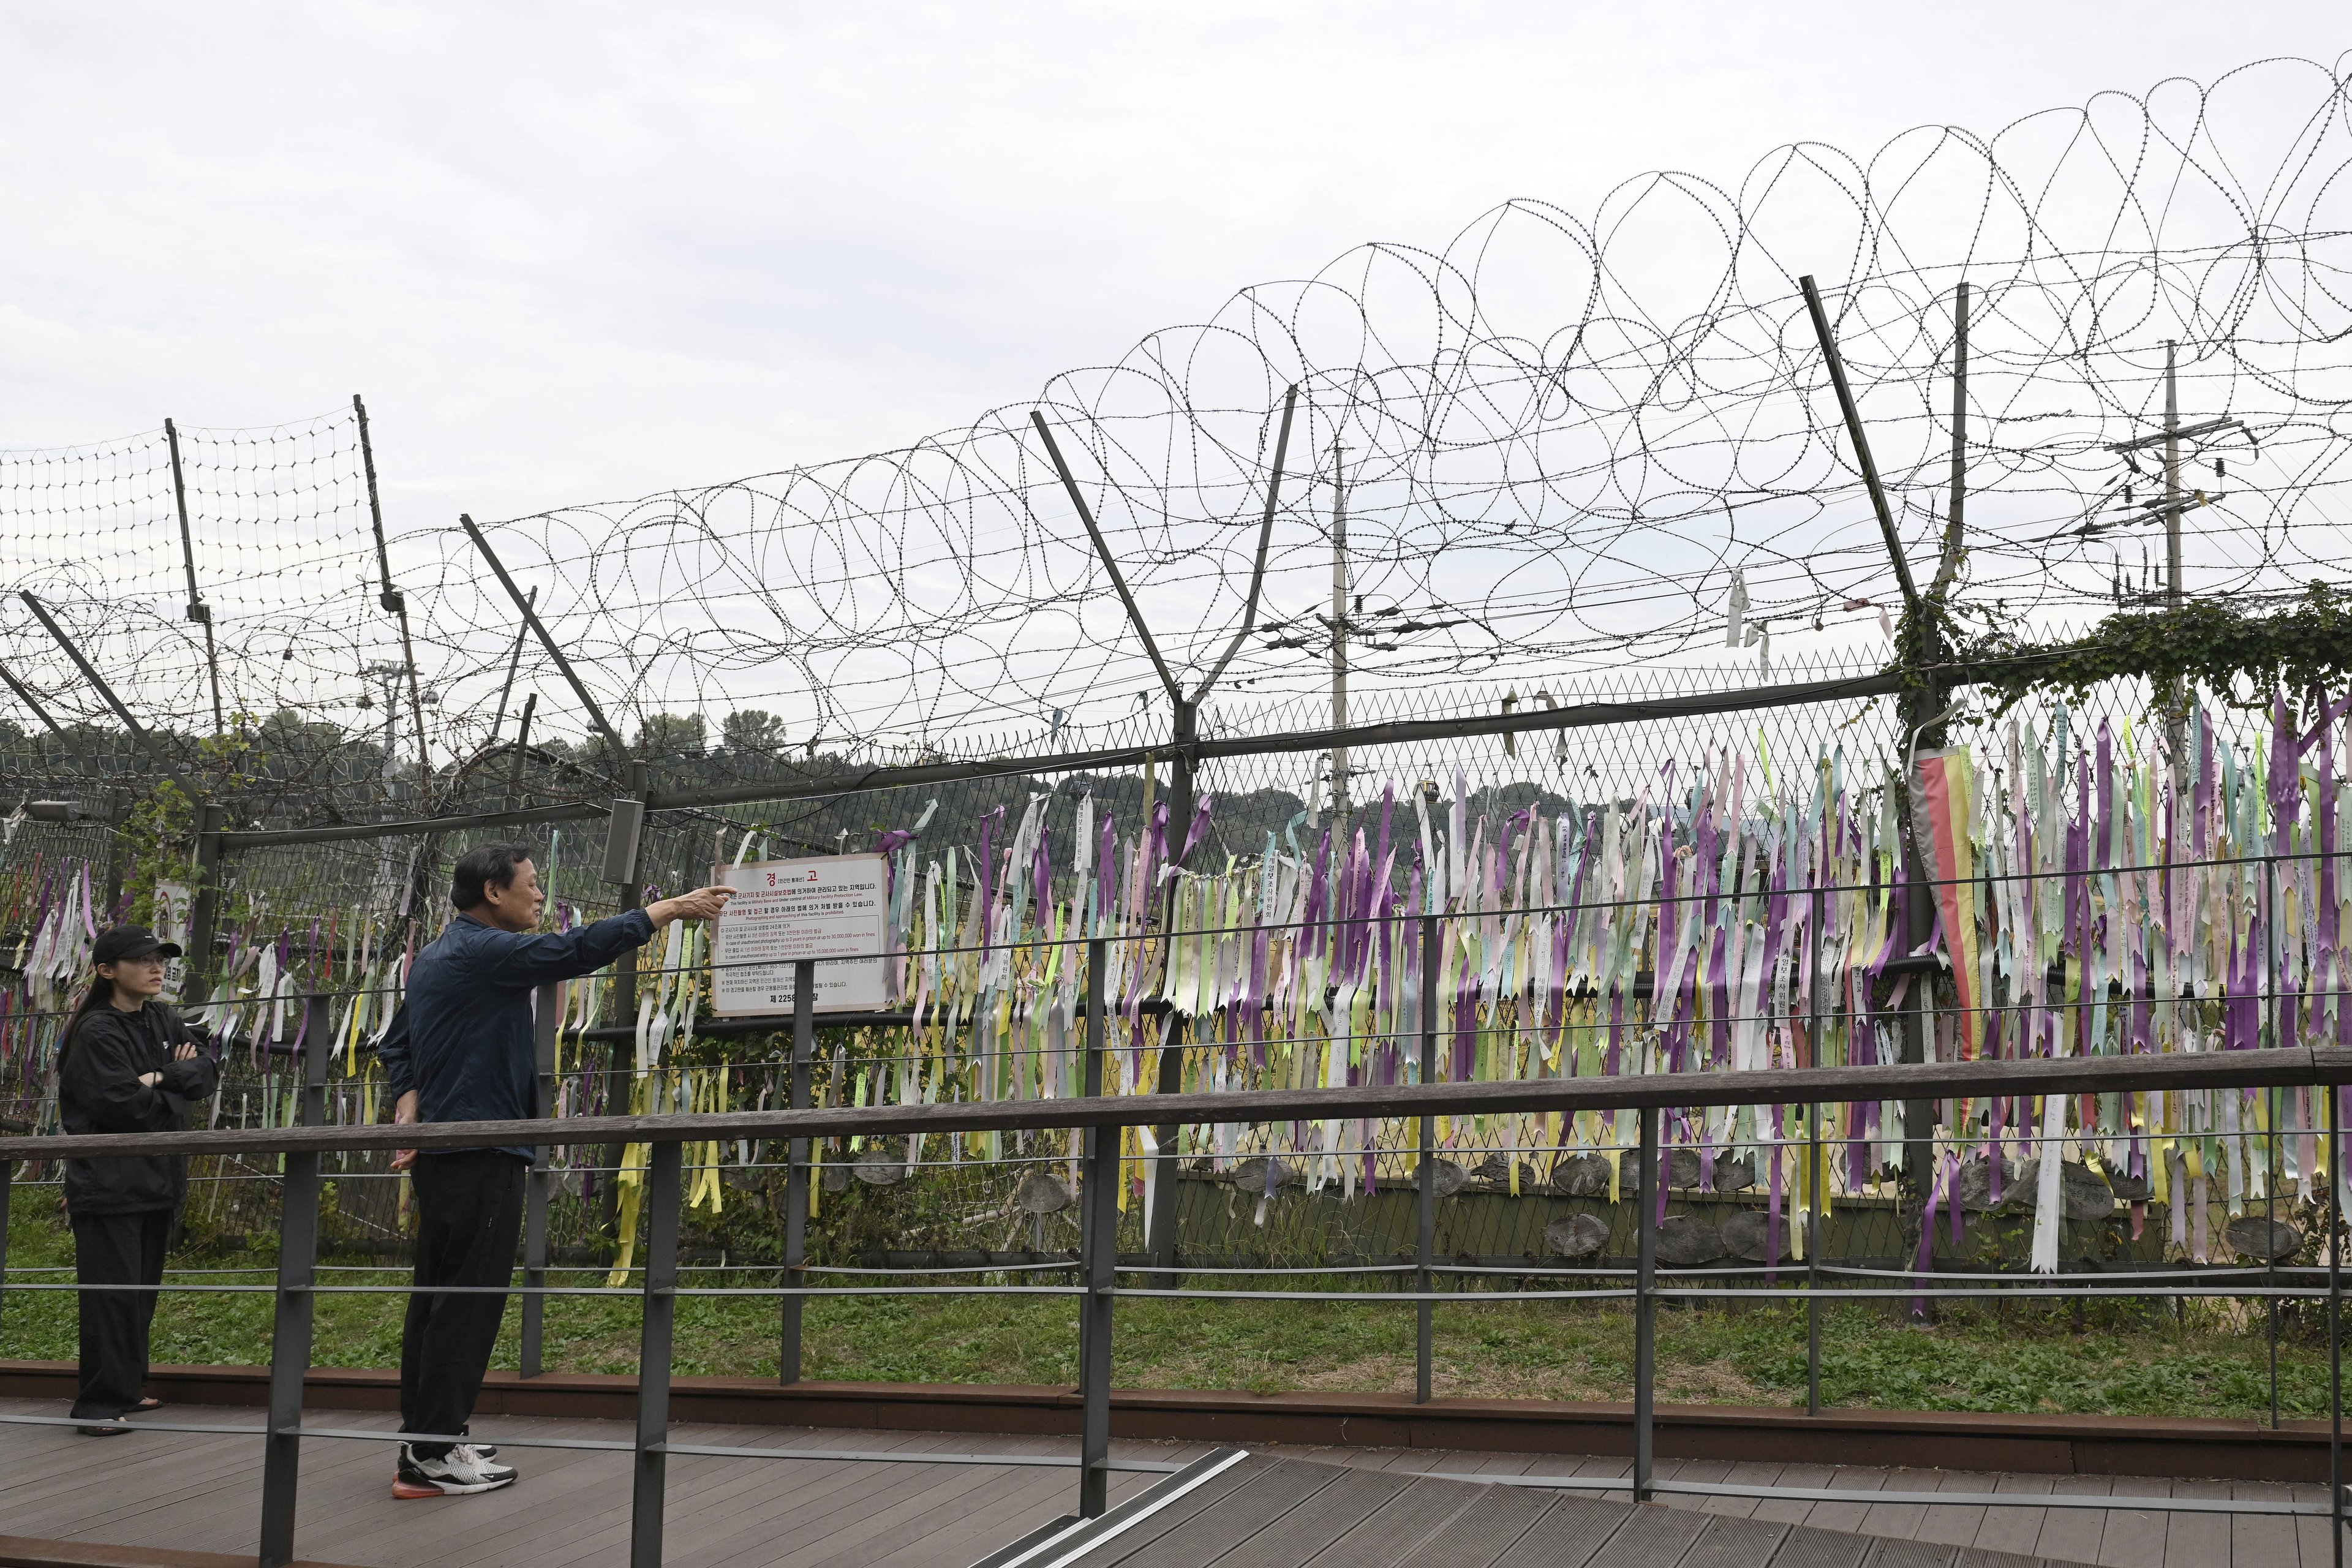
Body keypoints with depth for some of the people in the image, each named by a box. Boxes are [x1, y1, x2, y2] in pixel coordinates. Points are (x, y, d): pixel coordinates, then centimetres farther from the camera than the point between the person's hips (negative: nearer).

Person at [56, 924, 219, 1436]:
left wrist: (164, 1076, -13)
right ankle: (99, 1404, -5)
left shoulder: (163, 1021, 11)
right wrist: (177, 1091, -5)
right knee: (112, 1294, -8)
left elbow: (208, 1073, 4)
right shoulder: (97, 1033, -12)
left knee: (142, 1291, 13)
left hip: (156, 1179, 8)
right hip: (108, 1186, -7)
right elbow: (126, 1106, -19)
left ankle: (127, 1388, 24)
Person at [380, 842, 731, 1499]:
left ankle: (423, 1438, 20)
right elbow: (578, 949, -21)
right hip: (480, 1153, -10)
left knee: (436, 1294, 14)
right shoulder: (483, 951, -14)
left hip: (438, 1151, 10)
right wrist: (673, 908, -17)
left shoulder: (431, 960, 17)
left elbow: (396, 1047, 21)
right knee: (470, 1298, -7)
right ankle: (434, 1455, -6)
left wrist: (408, 1110, 9)